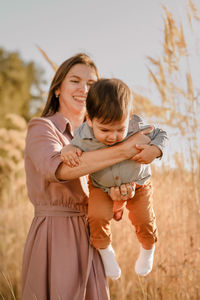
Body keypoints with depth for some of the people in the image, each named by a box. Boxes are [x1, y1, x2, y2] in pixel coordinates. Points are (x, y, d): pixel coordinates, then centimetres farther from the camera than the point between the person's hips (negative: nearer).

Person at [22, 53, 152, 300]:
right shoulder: (41, 128, -8)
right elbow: (58, 167, -31)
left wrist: (116, 193, -13)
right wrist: (125, 150, -30)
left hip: (88, 237, 7)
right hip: (55, 235, -7)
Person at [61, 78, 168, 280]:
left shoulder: (137, 127, -29)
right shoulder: (83, 136, -29)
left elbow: (160, 135, -12)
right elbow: (76, 148, -7)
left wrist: (154, 150, -32)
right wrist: (68, 151, -31)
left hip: (137, 184, 0)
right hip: (102, 188, 0)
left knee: (144, 220, 0)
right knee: (97, 217, -20)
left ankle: (148, 250, 37)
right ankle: (104, 251, 13)